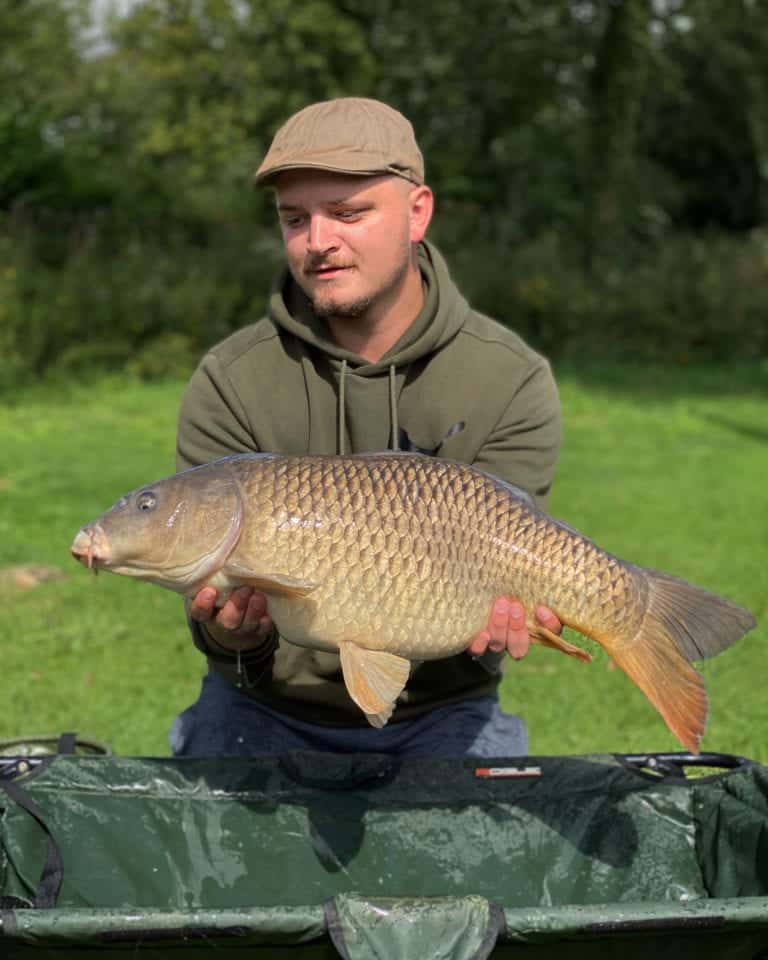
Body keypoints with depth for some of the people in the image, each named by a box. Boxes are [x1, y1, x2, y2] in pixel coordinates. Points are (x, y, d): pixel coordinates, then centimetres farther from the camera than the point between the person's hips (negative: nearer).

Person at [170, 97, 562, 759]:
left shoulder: (512, 381, -7)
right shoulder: (230, 383, -7)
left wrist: (484, 624, -36)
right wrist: (231, 635, -36)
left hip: (438, 715, 0)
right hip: (269, 711, 1)